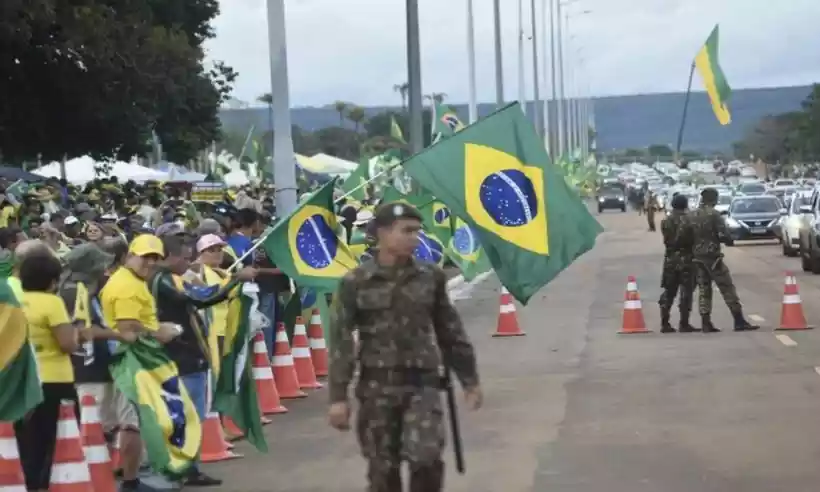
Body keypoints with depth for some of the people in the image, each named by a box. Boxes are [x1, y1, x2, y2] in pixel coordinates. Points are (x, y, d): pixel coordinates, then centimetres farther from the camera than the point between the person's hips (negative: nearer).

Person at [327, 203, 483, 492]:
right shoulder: (355, 283, -4)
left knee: (426, 459, -16)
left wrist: (469, 380, 15)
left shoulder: (430, 277, 4)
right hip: (377, 388, -1)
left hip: (422, 384, 1)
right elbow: (341, 342, -4)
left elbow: (450, 333, 12)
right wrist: (338, 397, -8)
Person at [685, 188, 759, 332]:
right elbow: (724, 234, -17)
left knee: (704, 290, 9)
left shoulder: (693, 215, 8)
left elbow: (683, 234, 7)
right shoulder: (713, 214, -12)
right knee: (727, 288, -3)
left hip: (698, 257, 6)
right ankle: (739, 321, -5)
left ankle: (706, 324, 5)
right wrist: (729, 239, 3)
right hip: (712, 256, -6)